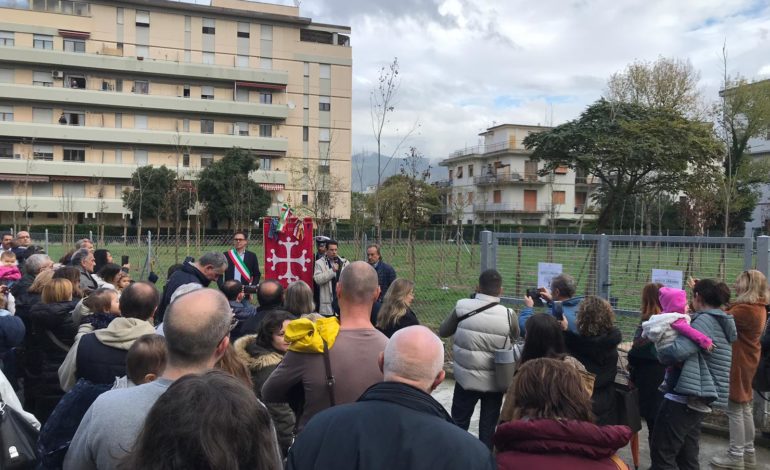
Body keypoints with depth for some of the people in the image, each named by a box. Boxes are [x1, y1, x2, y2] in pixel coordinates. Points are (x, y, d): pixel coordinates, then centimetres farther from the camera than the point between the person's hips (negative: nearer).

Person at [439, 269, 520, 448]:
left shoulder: (462, 307, -10)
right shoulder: (508, 315, -11)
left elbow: (443, 332, 4)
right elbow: (515, 336, 11)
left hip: (466, 378, 0)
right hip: (495, 381, 0)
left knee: (459, 423, 15)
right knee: (488, 427, 14)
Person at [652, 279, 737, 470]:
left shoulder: (705, 320, -15)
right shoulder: (722, 323, 15)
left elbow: (678, 351, -26)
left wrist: (660, 351, -6)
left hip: (684, 398, -10)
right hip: (700, 398, 10)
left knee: (661, 453, -3)